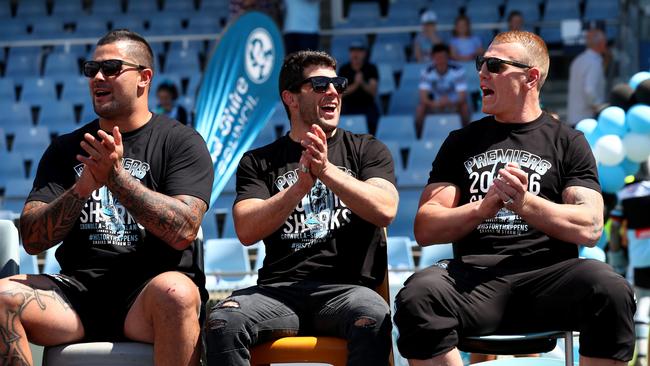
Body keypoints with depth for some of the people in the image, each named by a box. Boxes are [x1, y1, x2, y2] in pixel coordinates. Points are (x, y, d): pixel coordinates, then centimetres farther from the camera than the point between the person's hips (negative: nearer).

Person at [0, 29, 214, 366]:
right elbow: (32, 239, 5)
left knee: (174, 292, -39)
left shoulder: (181, 142, 7)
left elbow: (183, 231, -9)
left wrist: (116, 178, -16)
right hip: (78, 287, 3)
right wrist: (83, 188, -12)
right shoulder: (67, 148, 18)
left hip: (148, 289, -3)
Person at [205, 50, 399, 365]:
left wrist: (326, 170, -14)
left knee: (372, 318, -37)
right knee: (222, 322, -32)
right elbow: (247, 231, 0)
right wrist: (300, 186, -14)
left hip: (347, 287, -1)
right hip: (279, 289, 1)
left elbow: (385, 210, -3)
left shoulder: (367, 150, 17)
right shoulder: (258, 162, 17)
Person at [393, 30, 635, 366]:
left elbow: (589, 229, 2)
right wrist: (483, 209, -9)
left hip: (548, 273, -1)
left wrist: (525, 203, -13)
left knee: (610, 291, -35)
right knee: (417, 296, -34)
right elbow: (425, 230, 10)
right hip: (475, 273, 1)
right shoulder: (462, 142, 21)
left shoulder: (568, 142, 16)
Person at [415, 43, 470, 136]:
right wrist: (435, 104, -49)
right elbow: (423, 97, -28)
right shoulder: (428, 72, -22)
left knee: (464, 107, -32)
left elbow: (462, 97, -29)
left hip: (454, 104, -1)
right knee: (421, 108, -28)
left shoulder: (458, 70, -25)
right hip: (435, 103, 1)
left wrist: (450, 103, -51)